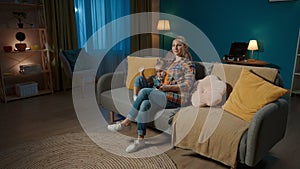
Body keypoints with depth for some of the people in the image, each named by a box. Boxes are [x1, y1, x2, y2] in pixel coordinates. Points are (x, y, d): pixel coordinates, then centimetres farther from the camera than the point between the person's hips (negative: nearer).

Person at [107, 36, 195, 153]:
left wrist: (168, 87, -20)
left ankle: (127, 122, -12)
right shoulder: (173, 63, 23)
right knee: (145, 104, -23)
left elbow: (187, 85, -12)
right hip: (167, 95, 7)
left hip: (178, 97, -7)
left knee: (145, 91, -25)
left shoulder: (188, 64, -1)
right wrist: (163, 86, 6)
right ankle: (140, 140, -18)